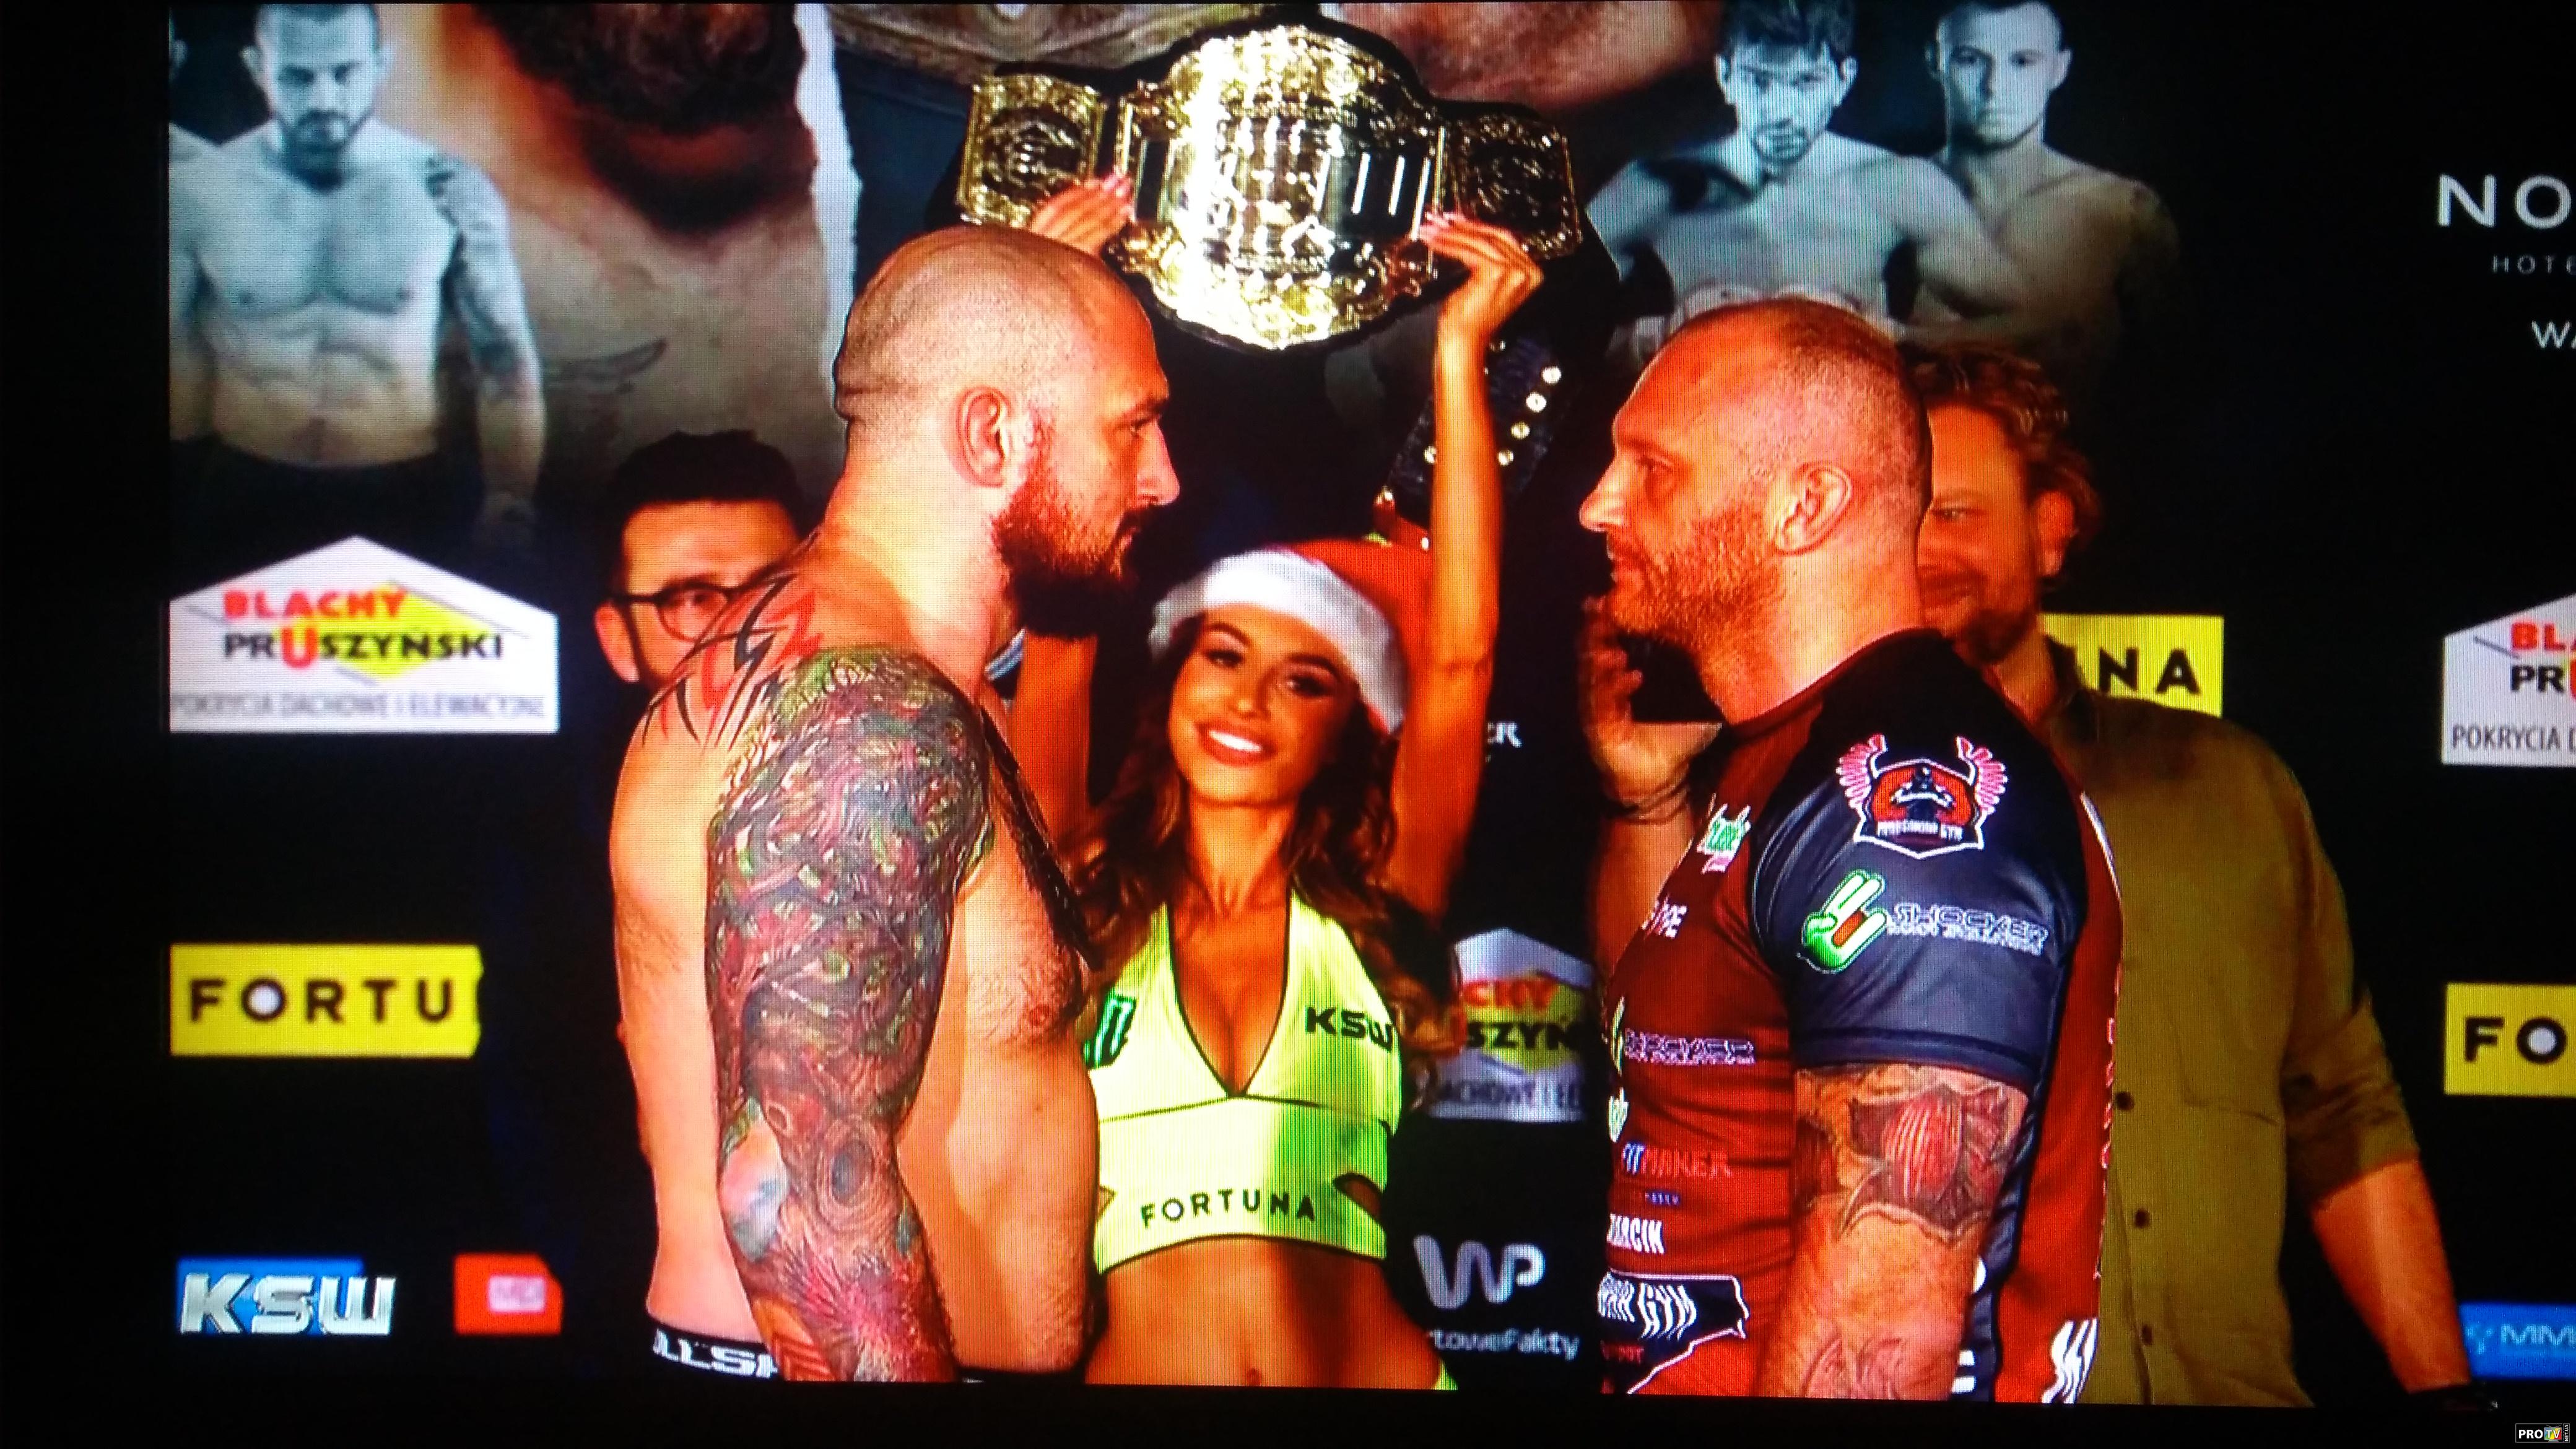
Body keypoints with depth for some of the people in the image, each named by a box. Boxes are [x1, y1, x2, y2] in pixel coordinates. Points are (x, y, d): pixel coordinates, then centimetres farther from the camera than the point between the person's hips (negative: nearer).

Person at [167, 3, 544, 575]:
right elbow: (178, 363, 5)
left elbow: (505, 366, 2)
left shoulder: (453, 195, -7)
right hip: (246, 497, 1)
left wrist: (508, 511, 2)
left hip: (404, 499, -1)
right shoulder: (196, 194, -5)